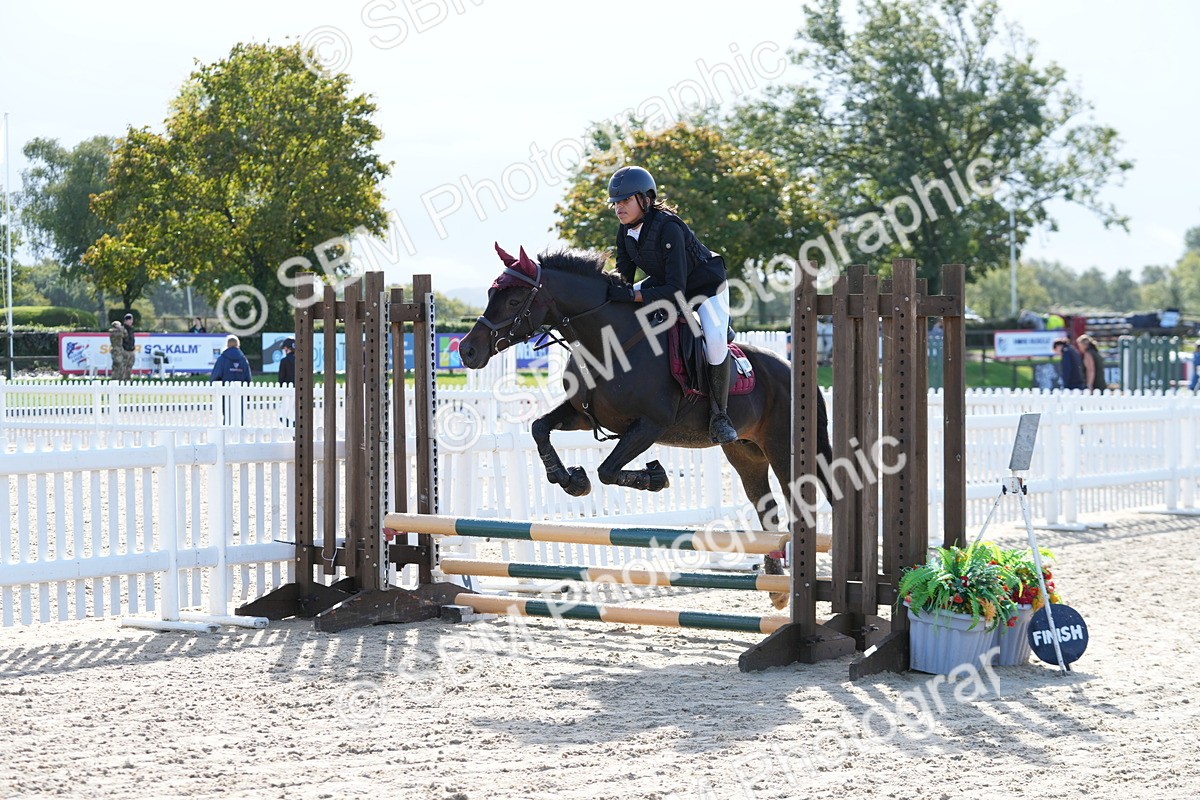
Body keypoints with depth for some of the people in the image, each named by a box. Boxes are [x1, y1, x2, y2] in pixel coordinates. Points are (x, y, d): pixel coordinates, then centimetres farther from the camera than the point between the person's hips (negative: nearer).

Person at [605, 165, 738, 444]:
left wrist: (633, 295, -45)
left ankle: (719, 414, -21)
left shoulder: (668, 228, -34)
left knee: (715, 338, -31)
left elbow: (677, 290, -38)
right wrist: (613, 290, -24)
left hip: (706, 285, -8)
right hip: (663, 281, 8)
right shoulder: (626, 230, -11)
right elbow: (624, 274, -3)